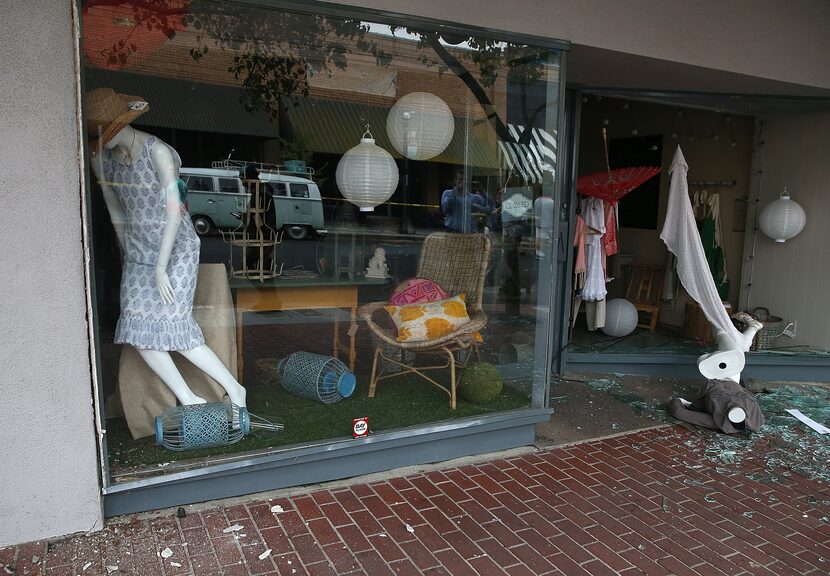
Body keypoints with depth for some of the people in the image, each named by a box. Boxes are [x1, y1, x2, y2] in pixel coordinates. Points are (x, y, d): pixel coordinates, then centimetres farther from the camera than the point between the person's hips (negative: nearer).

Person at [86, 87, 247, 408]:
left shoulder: (156, 152, -17)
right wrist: (128, 255, 17)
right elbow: (116, 212, 11)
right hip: (138, 251, 6)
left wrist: (161, 268, -19)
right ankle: (189, 400, 3)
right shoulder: (99, 156, 3)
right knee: (137, 331, -7)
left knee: (172, 327, -11)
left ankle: (235, 389, 3)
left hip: (176, 248, -6)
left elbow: (174, 211, -19)